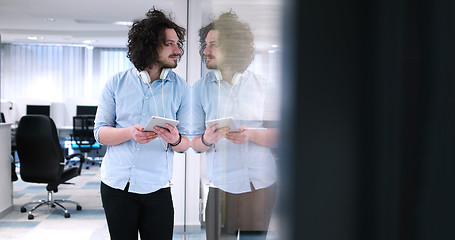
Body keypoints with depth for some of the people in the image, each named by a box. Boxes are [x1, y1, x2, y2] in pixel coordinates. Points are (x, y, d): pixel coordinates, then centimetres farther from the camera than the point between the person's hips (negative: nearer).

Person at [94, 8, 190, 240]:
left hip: (156, 188, 0)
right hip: (116, 185, 0)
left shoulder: (180, 88, 2)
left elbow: (186, 143, 2)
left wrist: (175, 139, -22)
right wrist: (130, 132, -19)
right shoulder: (117, 83, 2)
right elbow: (100, 132, 1)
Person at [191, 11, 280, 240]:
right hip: (221, 185, 0)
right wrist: (206, 139, -20)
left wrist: (251, 134, -17)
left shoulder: (261, 85, 2)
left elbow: (278, 135, 2)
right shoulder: (200, 88, 3)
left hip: (261, 184, 0)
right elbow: (194, 143, 3)